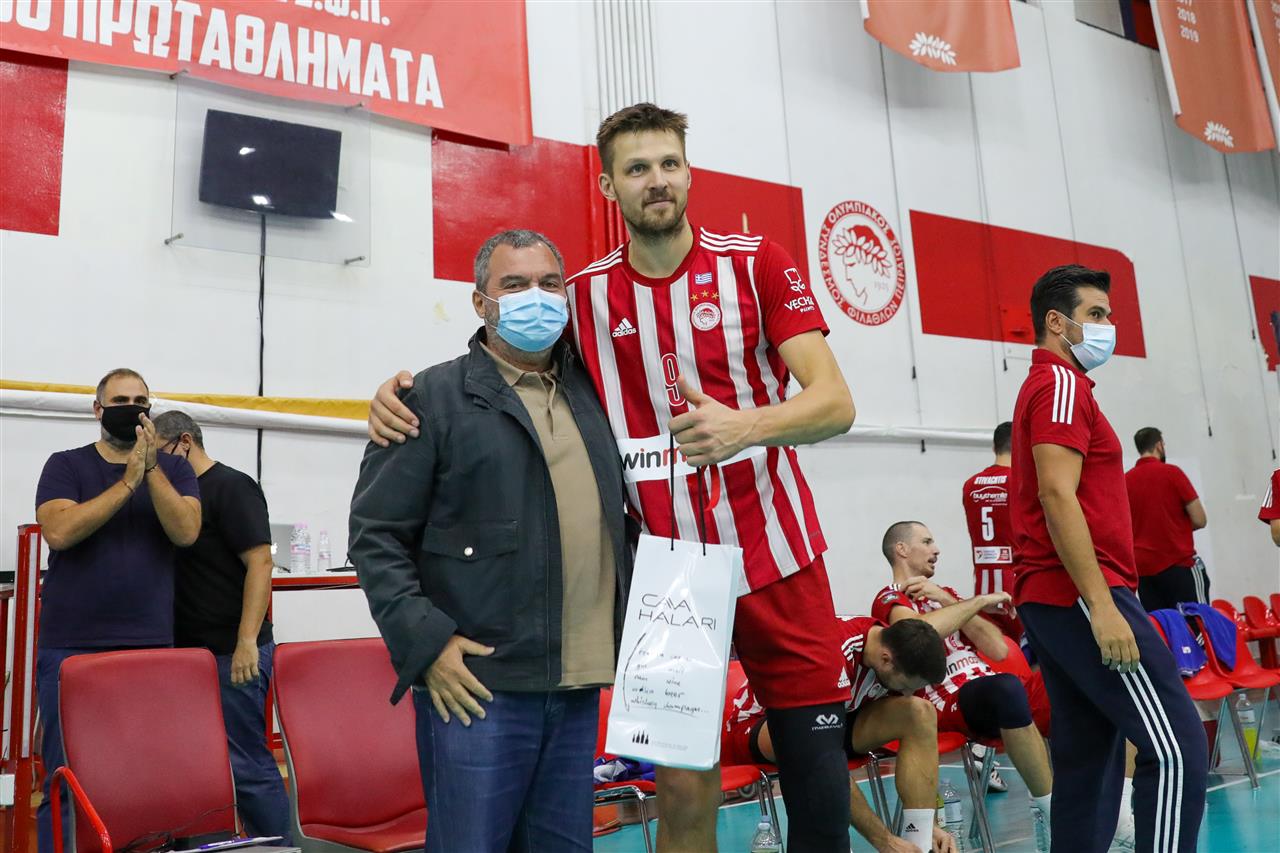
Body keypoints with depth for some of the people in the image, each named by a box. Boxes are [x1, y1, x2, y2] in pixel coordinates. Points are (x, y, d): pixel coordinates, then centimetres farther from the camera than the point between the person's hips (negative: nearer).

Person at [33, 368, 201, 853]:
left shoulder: (173, 470, 9)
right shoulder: (66, 466, 6)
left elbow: (186, 532, -7)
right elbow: (58, 531, -11)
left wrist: (151, 468, -13)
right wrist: (127, 482, -14)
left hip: (150, 646, 1)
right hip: (72, 646, -1)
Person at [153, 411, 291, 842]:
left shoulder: (232, 487, -9)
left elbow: (260, 562, -17)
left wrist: (247, 640, -23)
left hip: (232, 653, -8)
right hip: (193, 650, 8)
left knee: (245, 762, -4)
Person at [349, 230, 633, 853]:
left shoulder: (589, 395, 16)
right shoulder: (435, 397, -1)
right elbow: (375, 533, -5)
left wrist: (628, 632, 13)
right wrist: (425, 642, -13)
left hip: (580, 689, 5)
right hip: (478, 685, -5)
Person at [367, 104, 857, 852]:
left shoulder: (757, 264, -3)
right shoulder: (584, 296, 2)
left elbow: (835, 403, -10)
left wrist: (744, 426, -30)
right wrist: (404, 392, -7)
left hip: (777, 556, 0)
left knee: (817, 770, 7)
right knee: (684, 789, 4)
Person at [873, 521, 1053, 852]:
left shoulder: (945, 593, 24)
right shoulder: (891, 599, 2)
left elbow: (998, 649, 12)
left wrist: (948, 601, 3)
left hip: (997, 694, 8)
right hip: (952, 705, -8)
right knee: (1007, 688, -38)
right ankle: (1051, 812, -26)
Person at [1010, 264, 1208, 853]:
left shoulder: (1043, 386, 23)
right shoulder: (1062, 383, -7)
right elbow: (1057, 496, -19)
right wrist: (1102, 605, -23)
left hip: (1051, 599, 10)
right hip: (1080, 595, -10)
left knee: (1090, 756, 10)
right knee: (1175, 745, -9)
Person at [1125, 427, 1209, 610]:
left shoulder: (1125, 480, 5)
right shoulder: (1172, 472, -6)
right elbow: (1199, 520, -6)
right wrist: (1178, 526, 12)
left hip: (1143, 567, 4)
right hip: (1178, 563, -4)